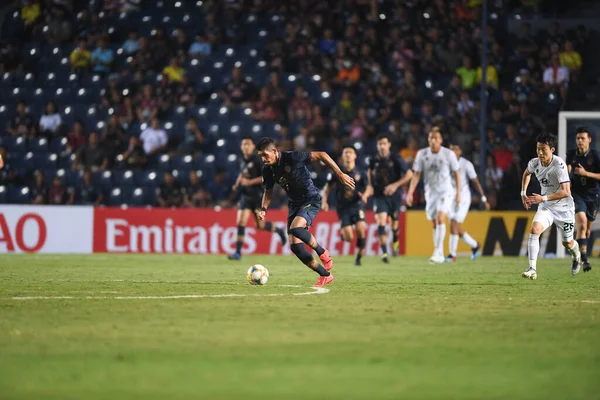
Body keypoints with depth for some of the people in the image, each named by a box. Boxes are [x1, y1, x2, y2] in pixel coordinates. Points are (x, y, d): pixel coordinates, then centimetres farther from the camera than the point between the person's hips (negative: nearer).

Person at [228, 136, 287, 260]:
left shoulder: (257, 160, -11)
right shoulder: (243, 160, 9)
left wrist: (250, 182, -20)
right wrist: (237, 183, 11)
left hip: (257, 195, -5)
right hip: (245, 195, 5)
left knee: (260, 225, 0)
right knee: (241, 222, -8)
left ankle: (279, 231, 31)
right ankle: (238, 252, -7)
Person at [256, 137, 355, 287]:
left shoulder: (292, 157, -22)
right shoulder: (268, 170, -2)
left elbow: (320, 155, -17)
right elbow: (268, 191, 14)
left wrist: (340, 174, -19)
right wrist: (263, 209, -5)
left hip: (311, 199, -7)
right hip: (294, 203, 7)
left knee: (295, 228, -32)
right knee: (295, 246, -3)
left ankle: (323, 253, -7)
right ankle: (325, 275, 9)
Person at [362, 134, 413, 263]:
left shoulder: (395, 159, -5)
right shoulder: (373, 161, 3)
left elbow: (409, 174, -5)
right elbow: (371, 182, 10)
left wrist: (395, 185, -15)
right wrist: (366, 194, -8)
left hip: (394, 196, -1)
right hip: (379, 197, 1)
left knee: (394, 223, 8)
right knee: (381, 222, -17)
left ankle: (395, 242, 42)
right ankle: (384, 253, -18)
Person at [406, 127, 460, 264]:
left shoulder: (449, 154, -8)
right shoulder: (422, 154, -2)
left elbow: (456, 173, 2)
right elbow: (416, 174, 2)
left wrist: (458, 193, 2)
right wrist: (410, 192, -5)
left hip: (445, 192, -3)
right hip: (430, 192, 3)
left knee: (440, 219, -21)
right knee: (435, 224, 7)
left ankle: (438, 253, -24)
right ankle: (439, 255, 17)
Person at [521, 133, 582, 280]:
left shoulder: (559, 165, -28)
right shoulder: (534, 163, -9)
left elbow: (566, 192, -32)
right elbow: (527, 173, 19)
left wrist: (543, 198, -37)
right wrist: (523, 193, 10)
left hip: (563, 207, -4)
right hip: (546, 207, 4)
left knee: (567, 243, 11)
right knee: (534, 229, -23)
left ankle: (576, 256, 49)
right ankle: (532, 269, -26)